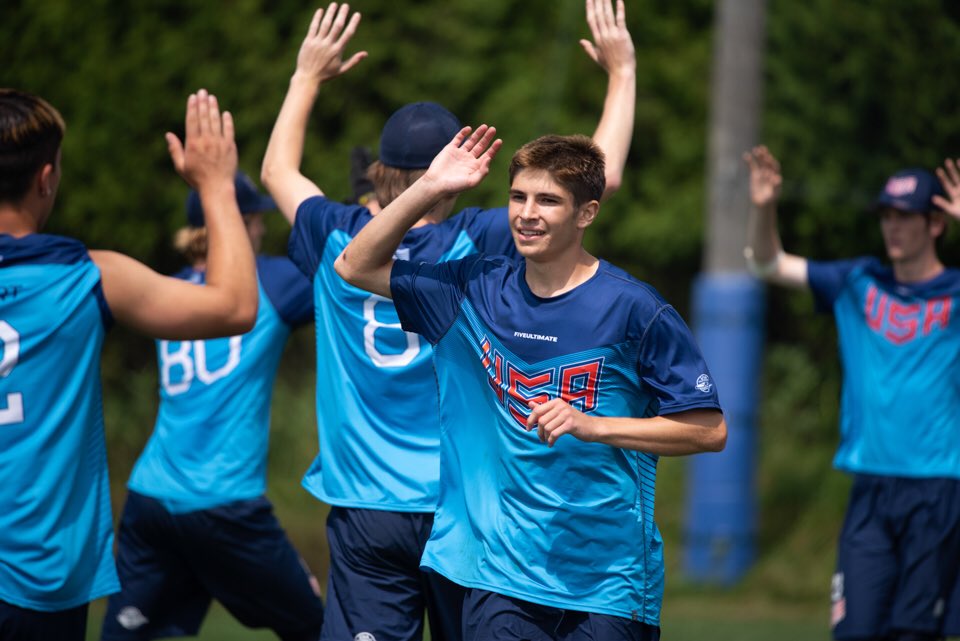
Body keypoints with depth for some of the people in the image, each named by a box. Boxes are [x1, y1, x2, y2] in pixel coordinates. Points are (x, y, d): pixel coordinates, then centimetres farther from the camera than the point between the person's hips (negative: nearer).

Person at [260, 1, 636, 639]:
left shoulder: (339, 241, 1)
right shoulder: (475, 245, -8)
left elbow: (278, 170, 23)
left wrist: (309, 75, 33)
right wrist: (622, 71, 5)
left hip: (364, 515, 2)